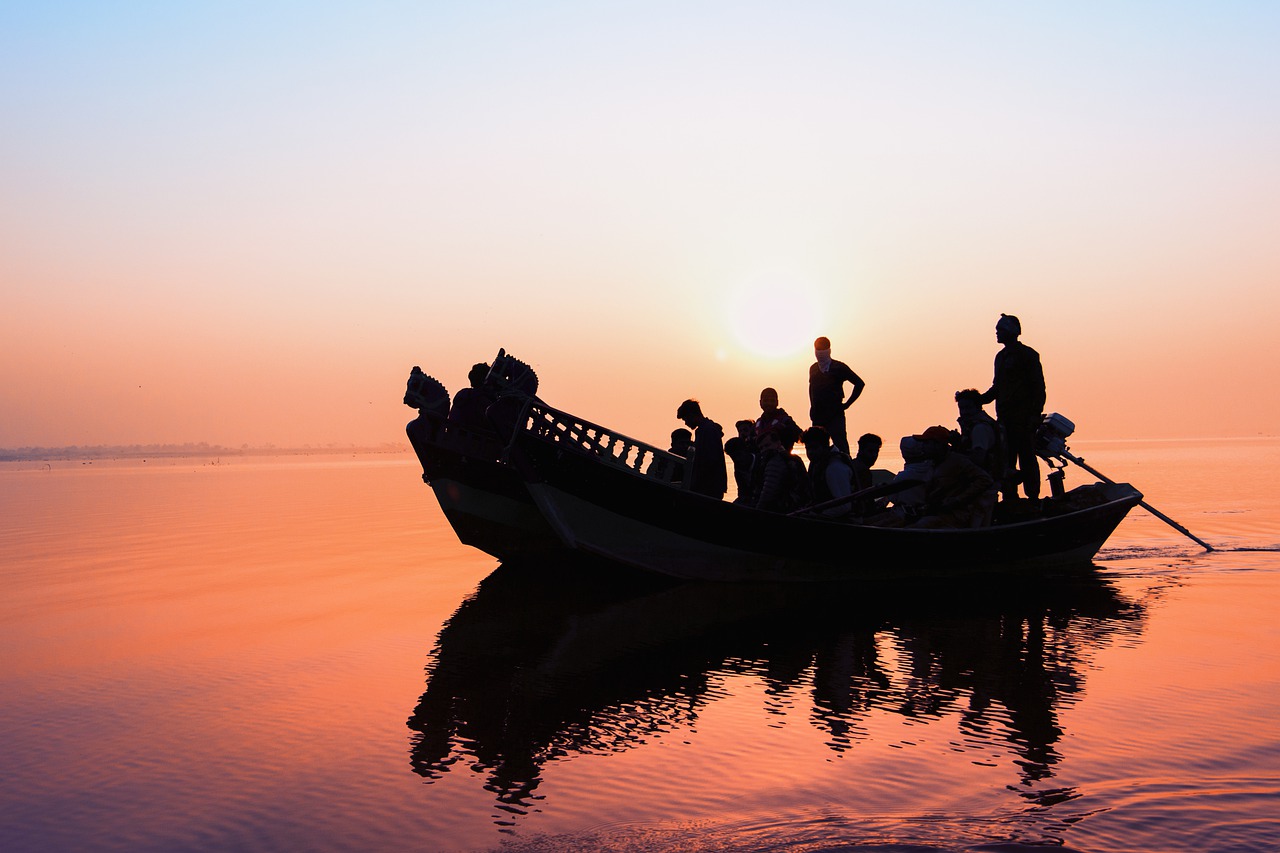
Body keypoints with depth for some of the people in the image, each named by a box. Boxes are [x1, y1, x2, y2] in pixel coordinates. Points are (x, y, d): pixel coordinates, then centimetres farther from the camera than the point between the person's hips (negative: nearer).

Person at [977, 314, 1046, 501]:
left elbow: (1039, 387, -8)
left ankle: (1033, 497, -6)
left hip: (1024, 418, -8)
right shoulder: (1001, 356, 19)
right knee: (1007, 461, 6)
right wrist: (978, 400, 12)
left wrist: (1035, 414, -16)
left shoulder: (1028, 354, -4)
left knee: (1027, 460, -8)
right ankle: (1010, 498, 10)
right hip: (1005, 418, 8)